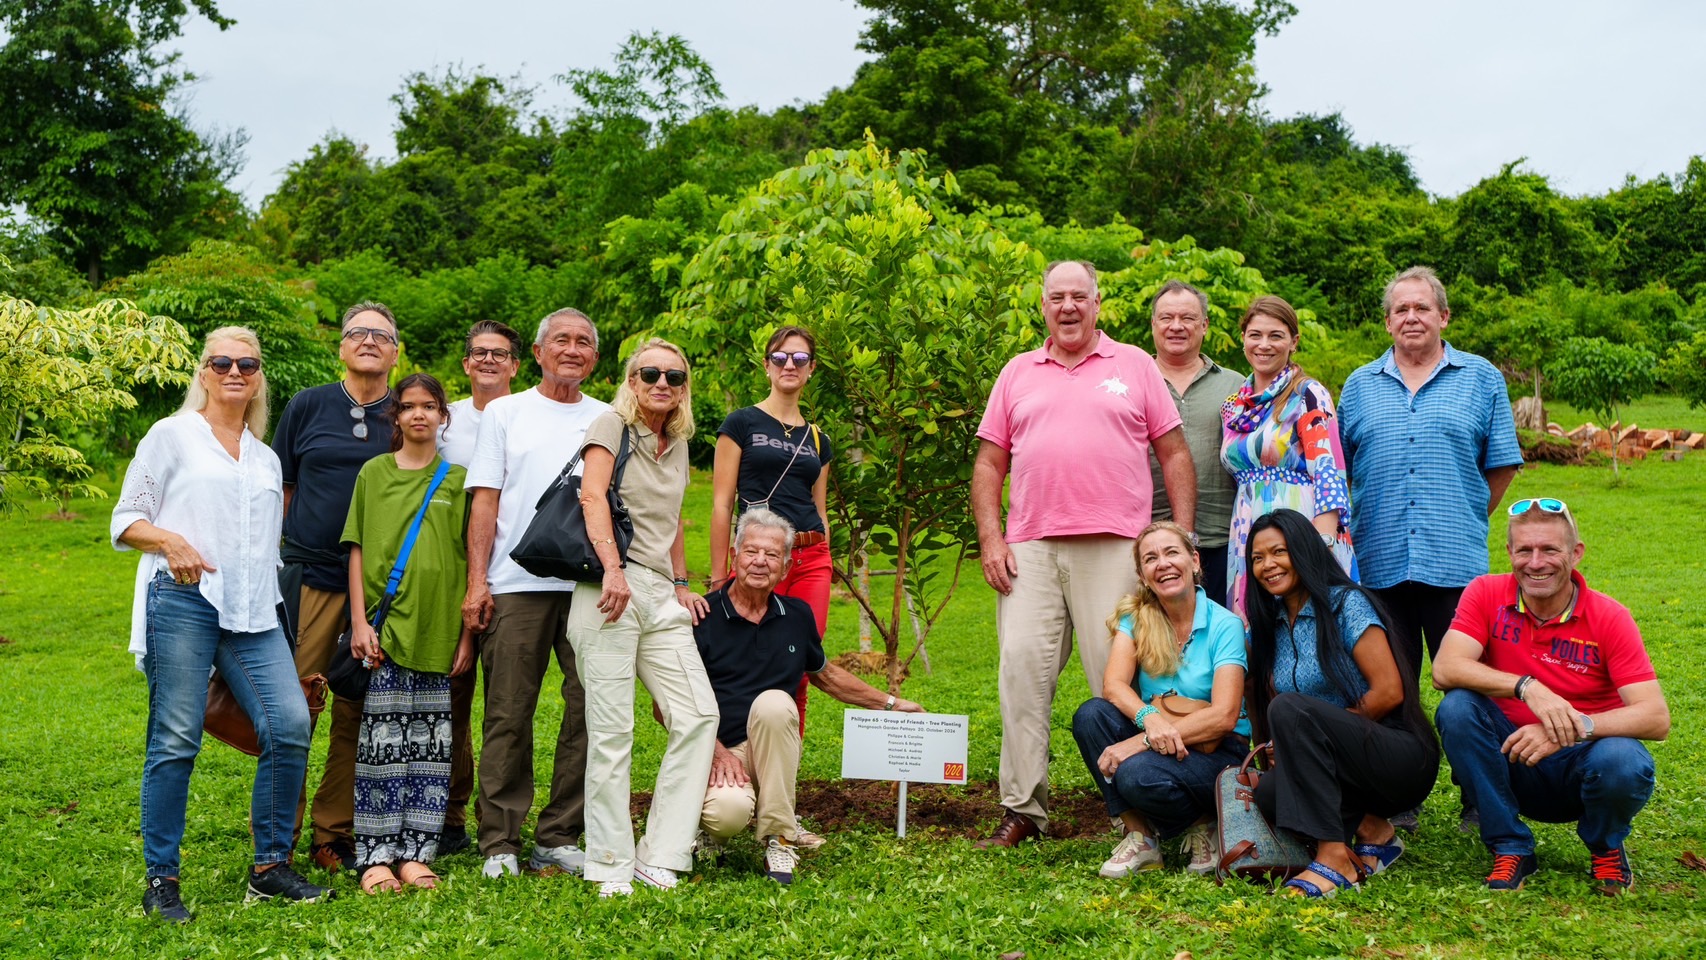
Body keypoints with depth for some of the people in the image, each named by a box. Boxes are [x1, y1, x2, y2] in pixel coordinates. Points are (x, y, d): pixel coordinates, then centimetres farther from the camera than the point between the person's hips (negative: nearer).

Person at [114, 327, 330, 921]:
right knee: (176, 739, -7)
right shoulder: (171, 435, 8)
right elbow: (126, 521, 5)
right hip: (184, 600, -4)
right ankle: (161, 882, 4)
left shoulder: (266, 459, 22)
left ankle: (270, 868, 2)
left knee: (290, 725, -10)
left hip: (254, 612, 4)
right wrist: (169, 539, -15)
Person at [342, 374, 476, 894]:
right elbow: (358, 551, 6)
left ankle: (415, 853, 10)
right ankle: (376, 856, 3)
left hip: (438, 628, 1)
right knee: (382, 741, -4)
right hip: (385, 627, -1)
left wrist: (468, 632, 2)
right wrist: (360, 621, -3)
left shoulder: (458, 479, 9)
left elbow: (471, 560, 8)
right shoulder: (374, 473, 8)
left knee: (431, 744, 3)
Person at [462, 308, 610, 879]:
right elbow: (484, 501, 6)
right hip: (517, 582, -2)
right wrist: (476, 581, -3)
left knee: (588, 713, 0)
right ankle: (500, 843, 7)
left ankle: (559, 838, 11)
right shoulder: (505, 413, 12)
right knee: (508, 715, 0)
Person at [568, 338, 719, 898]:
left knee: (699, 715, -3)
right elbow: (592, 496, -15)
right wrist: (613, 569, -26)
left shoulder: (678, 445, 21)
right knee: (612, 728, -6)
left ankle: (660, 858, 4)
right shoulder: (612, 427, 0)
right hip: (613, 589, -7)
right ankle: (610, 866, 4)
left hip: (661, 596, 7)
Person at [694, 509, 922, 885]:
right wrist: (715, 752, -15)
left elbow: (826, 674, 29)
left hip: (771, 753, 4)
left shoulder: (797, 616, 9)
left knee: (773, 702, -31)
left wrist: (889, 703, 31)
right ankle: (707, 821, 6)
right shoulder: (702, 618, -6)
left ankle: (778, 840, -19)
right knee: (728, 812, -36)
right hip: (713, 750, -3)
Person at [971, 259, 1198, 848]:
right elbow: (989, 464, 14)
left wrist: (1182, 536, 0)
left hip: (1115, 549, -2)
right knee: (1022, 670, -3)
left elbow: (1174, 454, 10)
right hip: (1030, 549, 2)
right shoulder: (1018, 374, 16)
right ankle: (1022, 810, 3)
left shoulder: (1135, 366, 12)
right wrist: (990, 539, 2)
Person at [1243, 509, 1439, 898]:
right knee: (1264, 796, -26)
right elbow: (1266, 706, 15)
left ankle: (1334, 858, -30)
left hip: (1402, 762, -6)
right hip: (1344, 772, 6)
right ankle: (1367, 828, -2)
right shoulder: (1270, 625, 13)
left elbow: (1389, 691, -13)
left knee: (1291, 710, -31)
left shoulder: (1346, 604, -6)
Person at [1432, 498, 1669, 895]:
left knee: (1624, 764, -35)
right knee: (1456, 707, -27)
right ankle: (1511, 848, -10)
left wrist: (1575, 728, -34)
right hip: (1511, 760, 1)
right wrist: (1526, 687, -37)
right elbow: (1445, 669, -24)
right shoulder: (1486, 594, -7)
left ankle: (1606, 848, 3)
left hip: (1581, 765, -1)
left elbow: (1656, 718, -19)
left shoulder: (1609, 617, -11)